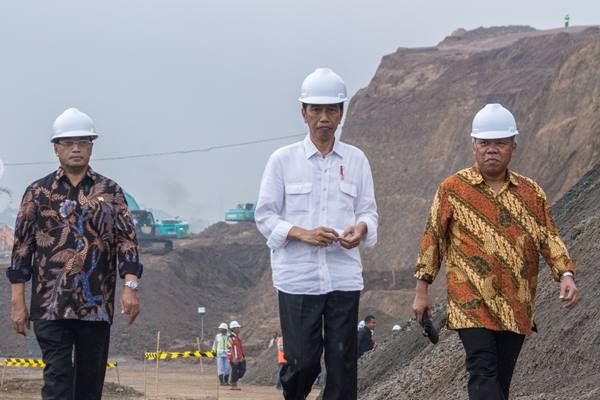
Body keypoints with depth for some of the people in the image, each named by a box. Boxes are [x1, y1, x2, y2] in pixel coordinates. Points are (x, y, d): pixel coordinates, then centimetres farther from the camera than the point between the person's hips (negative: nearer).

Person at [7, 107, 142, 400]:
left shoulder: (110, 192, 11)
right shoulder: (38, 192, 8)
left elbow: (126, 240, 5)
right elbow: (22, 246, 6)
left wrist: (130, 285, -11)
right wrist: (17, 302, 0)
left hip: (97, 306, 2)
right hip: (50, 306, -2)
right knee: (58, 376, -11)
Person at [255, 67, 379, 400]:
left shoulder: (356, 160, 9)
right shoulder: (283, 160, 3)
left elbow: (368, 211, 13)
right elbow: (264, 215, 3)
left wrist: (361, 228, -11)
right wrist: (302, 234, -14)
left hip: (344, 277, 2)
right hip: (298, 277, -2)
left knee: (342, 363, -1)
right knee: (302, 361, -4)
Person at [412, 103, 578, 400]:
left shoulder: (531, 193, 11)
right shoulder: (453, 189, 3)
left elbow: (549, 238, 10)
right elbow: (432, 239, 6)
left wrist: (565, 275, -8)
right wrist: (422, 291, 4)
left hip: (516, 307, 4)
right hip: (472, 305, -4)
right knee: (483, 373, -16)